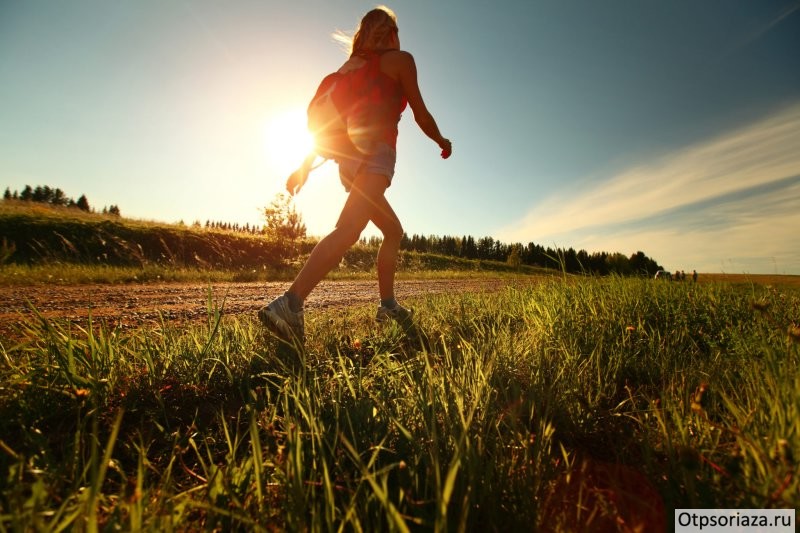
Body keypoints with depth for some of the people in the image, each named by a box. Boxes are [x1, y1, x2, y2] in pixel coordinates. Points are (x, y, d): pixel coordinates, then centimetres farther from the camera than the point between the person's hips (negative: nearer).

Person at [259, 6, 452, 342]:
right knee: (347, 231, -24)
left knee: (393, 230, 17)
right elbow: (421, 115, 8)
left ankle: (388, 304, 18)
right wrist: (442, 142, 26)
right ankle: (289, 305, -37)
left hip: (349, 158, 8)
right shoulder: (400, 59, 10)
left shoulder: (349, 66, 25)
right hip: (377, 153, -8)